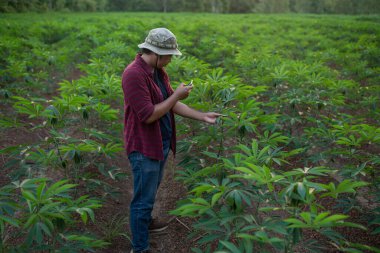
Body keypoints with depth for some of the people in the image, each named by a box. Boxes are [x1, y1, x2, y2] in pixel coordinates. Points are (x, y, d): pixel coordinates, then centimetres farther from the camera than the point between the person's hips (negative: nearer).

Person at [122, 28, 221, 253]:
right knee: (143, 198, 3)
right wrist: (177, 95, -19)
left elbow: (172, 105, 8)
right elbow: (148, 115, -27)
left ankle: (146, 222, 50)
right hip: (145, 147, -9)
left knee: (151, 190, 27)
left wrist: (202, 116, 3)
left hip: (161, 143, 9)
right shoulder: (134, 74, -23)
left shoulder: (159, 71, 6)